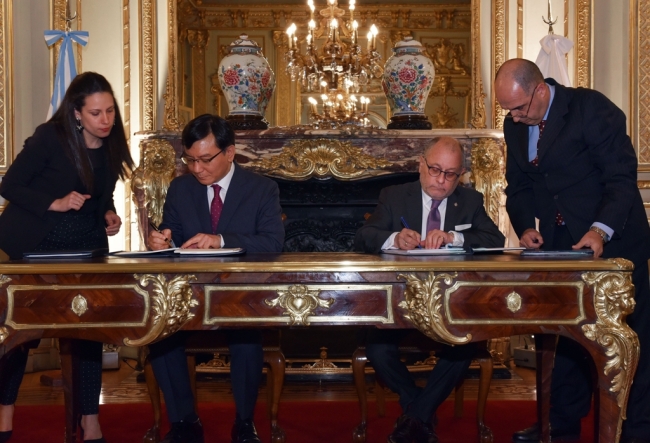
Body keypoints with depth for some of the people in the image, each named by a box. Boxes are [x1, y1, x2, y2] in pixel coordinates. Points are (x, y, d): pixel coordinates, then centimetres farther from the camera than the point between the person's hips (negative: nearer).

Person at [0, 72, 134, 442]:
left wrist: (109, 215, -5)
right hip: (34, 247, -4)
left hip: (85, 248, 4)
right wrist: (55, 203, -25)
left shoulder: (112, 146, 1)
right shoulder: (50, 137, -16)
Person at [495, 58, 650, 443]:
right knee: (563, 334, 9)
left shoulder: (591, 107, -15)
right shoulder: (515, 125, 5)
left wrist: (601, 229, -31)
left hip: (611, 240, -6)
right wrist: (525, 226, -8)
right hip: (559, 245, 6)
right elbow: (518, 186, 11)